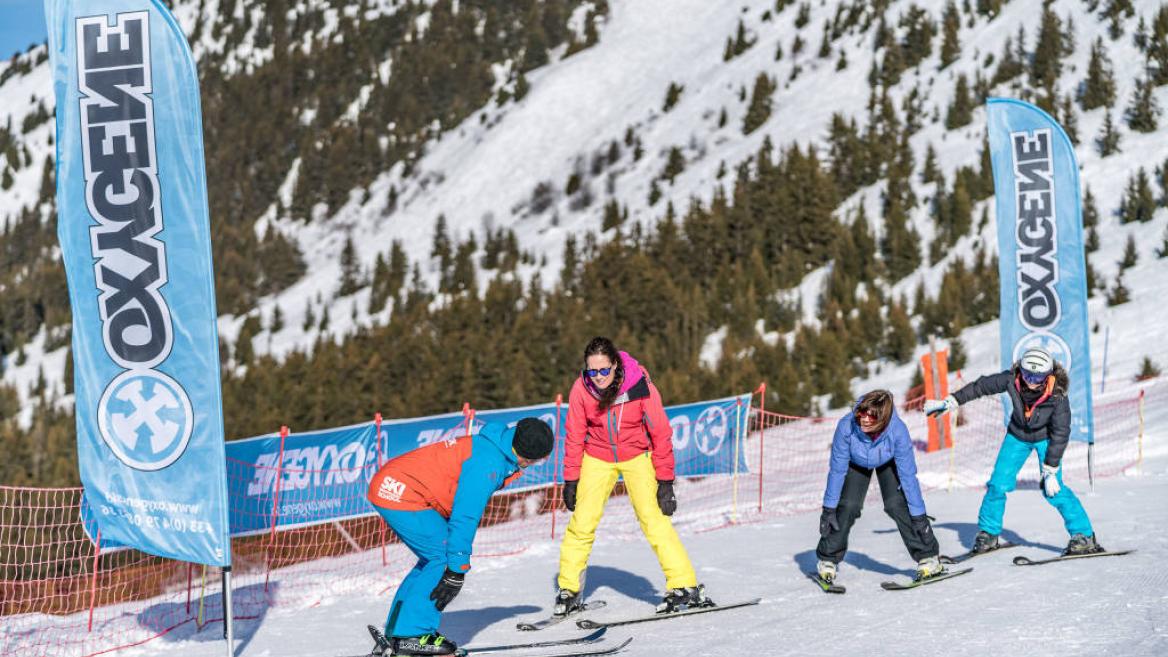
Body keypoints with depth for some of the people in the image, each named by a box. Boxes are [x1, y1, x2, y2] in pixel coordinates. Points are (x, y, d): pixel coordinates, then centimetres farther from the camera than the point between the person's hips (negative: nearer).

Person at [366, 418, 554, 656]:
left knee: (434, 560, 13)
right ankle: (413, 634, -10)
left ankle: (396, 634, 14)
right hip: (399, 494, -11)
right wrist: (456, 569, -21)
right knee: (444, 558, -11)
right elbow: (466, 516, -24)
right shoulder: (488, 461, -22)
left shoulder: (495, 449, 10)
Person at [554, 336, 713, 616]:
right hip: (597, 458, 2)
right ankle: (568, 591, 6)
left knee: (653, 517, -15)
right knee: (582, 521, -8)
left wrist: (665, 480, -15)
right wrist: (570, 479, -3)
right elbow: (575, 436, -5)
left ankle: (684, 586, -12)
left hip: (636, 455, -2)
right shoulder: (581, 389, -18)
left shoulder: (640, 386, -24)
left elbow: (661, 433, -15)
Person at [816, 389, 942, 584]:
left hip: (888, 462, -1)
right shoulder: (847, 426, -39)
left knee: (897, 504, -18)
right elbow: (837, 469, -27)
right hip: (856, 463, 1)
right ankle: (828, 560, 4)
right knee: (847, 507, -14)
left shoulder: (898, 430, -40)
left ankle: (928, 557, -7)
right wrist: (829, 508, -23)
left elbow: (908, 475, -30)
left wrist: (918, 515, -26)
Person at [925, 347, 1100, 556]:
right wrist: (949, 402, -7)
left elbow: (1060, 434, -26)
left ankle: (1084, 537, -8)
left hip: (1045, 437, -3)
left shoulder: (1057, 395, -33)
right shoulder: (1012, 380, -27)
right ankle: (988, 535, 13)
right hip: (1018, 434, 3)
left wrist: (1050, 471, -27)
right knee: (999, 483, -5)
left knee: (1053, 488, -17)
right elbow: (980, 386, -12)